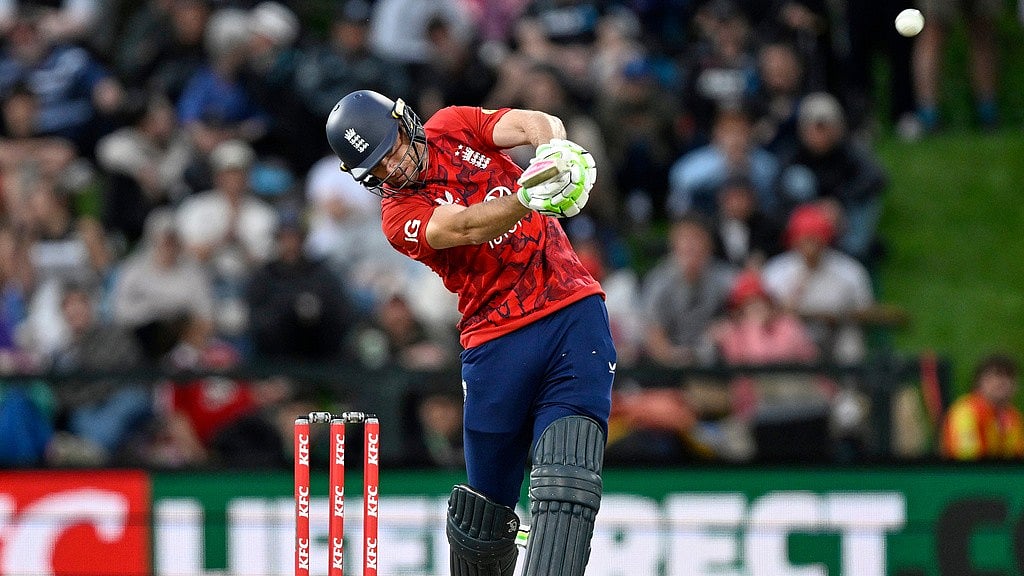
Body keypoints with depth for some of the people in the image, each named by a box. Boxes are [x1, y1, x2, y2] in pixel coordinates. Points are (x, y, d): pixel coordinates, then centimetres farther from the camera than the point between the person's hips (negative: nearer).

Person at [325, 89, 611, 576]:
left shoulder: (452, 128, 10)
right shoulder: (399, 215, -2)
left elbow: (532, 123, -4)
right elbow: (464, 228, -21)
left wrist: (556, 150, -28)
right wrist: (529, 197, -39)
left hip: (574, 312, 1)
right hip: (497, 341, -1)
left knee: (567, 486, -16)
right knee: (484, 510, 2)